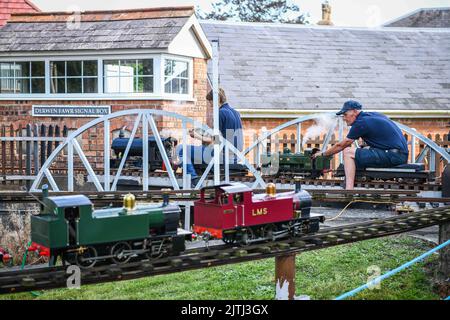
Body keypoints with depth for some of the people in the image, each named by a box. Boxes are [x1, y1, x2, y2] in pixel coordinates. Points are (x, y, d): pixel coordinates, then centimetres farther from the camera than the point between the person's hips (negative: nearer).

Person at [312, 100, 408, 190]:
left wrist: (323, 154, 13)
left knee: (348, 152, -8)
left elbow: (340, 146, 1)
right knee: (365, 150, 29)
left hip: (393, 156, -10)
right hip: (402, 154, 10)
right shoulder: (373, 115, 17)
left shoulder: (361, 123, -8)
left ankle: (349, 189, -20)